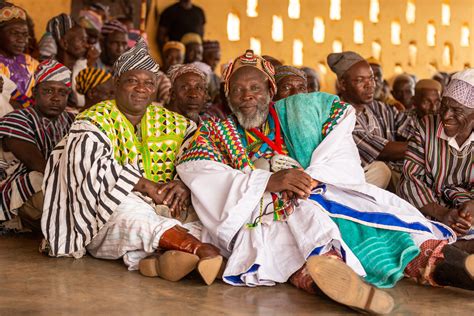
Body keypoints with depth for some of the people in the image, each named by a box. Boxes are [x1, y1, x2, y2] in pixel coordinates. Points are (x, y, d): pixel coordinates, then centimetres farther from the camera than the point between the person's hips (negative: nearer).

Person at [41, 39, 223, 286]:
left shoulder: (172, 123, 14)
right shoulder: (96, 120, 0)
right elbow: (89, 160, -21)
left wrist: (185, 185, -20)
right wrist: (147, 186, -27)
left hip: (159, 211, 4)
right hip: (104, 220, -4)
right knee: (126, 208, -37)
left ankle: (153, 258, -51)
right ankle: (200, 249, -54)